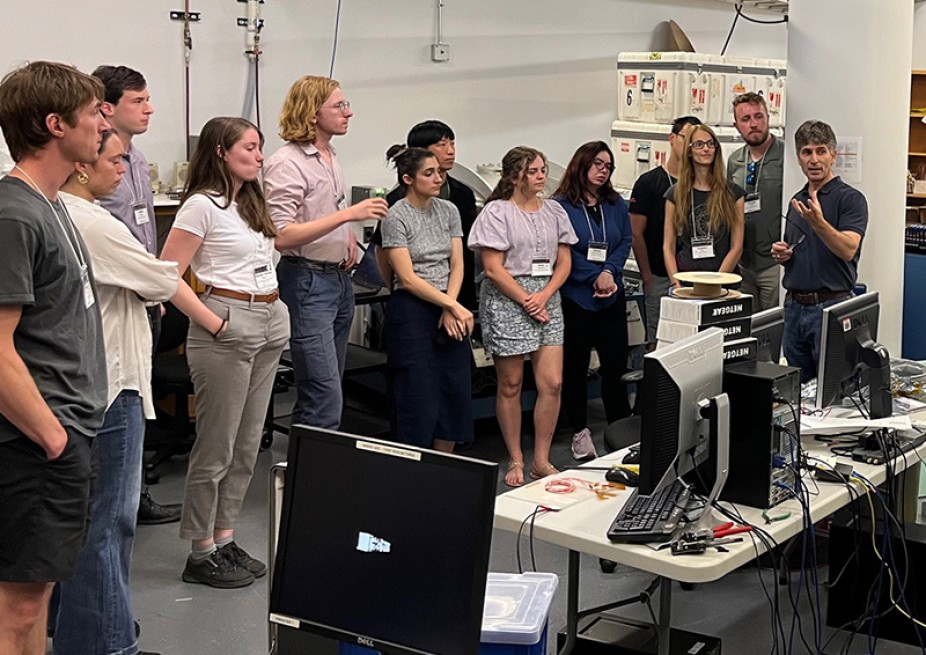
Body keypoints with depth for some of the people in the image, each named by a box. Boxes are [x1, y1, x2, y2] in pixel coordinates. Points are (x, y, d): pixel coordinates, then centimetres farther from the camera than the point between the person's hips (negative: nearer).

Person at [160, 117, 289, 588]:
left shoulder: (251, 203, 16)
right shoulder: (202, 205, -9)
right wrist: (213, 323, -16)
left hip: (270, 325, 9)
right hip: (228, 328, -9)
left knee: (248, 444, 12)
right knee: (217, 447, -2)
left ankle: (224, 540, 23)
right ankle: (202, 553, 9)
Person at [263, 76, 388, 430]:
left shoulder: (331, 156, 15)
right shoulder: (287, 163, -14)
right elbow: (281, 236, -23)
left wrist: (348, 234, 11)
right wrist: (347, 214, -26)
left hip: (340, 278, 9)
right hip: (308, 281, -9)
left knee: (327, 390, 12)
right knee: (324, 398, -12)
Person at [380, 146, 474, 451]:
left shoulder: (448, 210, 8)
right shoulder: (396, 217, -9)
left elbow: (457, 265, 5)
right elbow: (408, 278, -13)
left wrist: (451, 309, -9)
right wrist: (454, 306, -15)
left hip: (449, 308, 6)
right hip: (412, 311, -6)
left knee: (455, 395, 7)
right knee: (420, 400, -3)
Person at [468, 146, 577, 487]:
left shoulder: (554, 211, 11)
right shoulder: (497, 212, -4)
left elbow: (564, 263, 11)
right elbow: (493, 268, -9)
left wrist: (544, 296, -6)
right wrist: (526, 301, -12)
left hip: (547, 300, 5)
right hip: (507, 301, -4)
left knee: (552, 383, -2)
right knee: (510, 385, 3)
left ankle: (541, 460, 10)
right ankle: (516, 461, 15)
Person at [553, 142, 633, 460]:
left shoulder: (616, 204, 8)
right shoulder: (561, 206, -8)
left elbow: (625, 241, 4)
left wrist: (610, 272, -12)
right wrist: (595, 279, -13)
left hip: (612, 298, 4)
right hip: (574, 298, -4)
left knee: (616, 362, 5)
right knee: (575, 365, 7)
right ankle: (580, 431, 18)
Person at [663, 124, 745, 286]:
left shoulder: (732, 193, 7)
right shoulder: (675, 194, 9)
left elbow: (737, 247, 3)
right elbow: (668, 246, 6)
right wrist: (675, 283, -6)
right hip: (685, 279, 1)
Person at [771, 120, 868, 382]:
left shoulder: (850, 198, -7)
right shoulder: (796, 201, 15)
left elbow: (848, 249, -22)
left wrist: (818, 222, -37)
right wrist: (781, 254, 2)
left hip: (831, 306, -7)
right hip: (794, 306, 7)